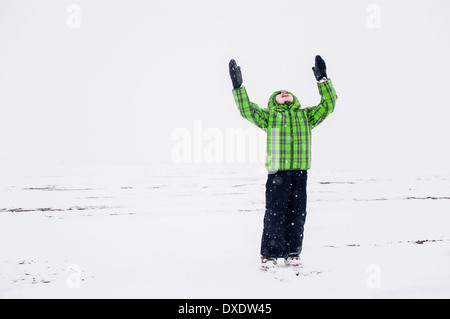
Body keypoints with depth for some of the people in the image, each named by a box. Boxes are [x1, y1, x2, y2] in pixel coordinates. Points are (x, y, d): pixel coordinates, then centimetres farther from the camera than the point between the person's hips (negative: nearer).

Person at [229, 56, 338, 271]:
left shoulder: (306, 115, 21)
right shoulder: (268, 116, 13)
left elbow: (328, 104, 16)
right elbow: (247, 110, 0)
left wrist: (323, 80, 10)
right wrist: (238, 87, -8)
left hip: (300, 172, 3)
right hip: (277, 172, -3)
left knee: (297, 214, 6)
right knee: (274, 213, -3)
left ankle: (292, 254, 18)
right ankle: (269, 255, 7)